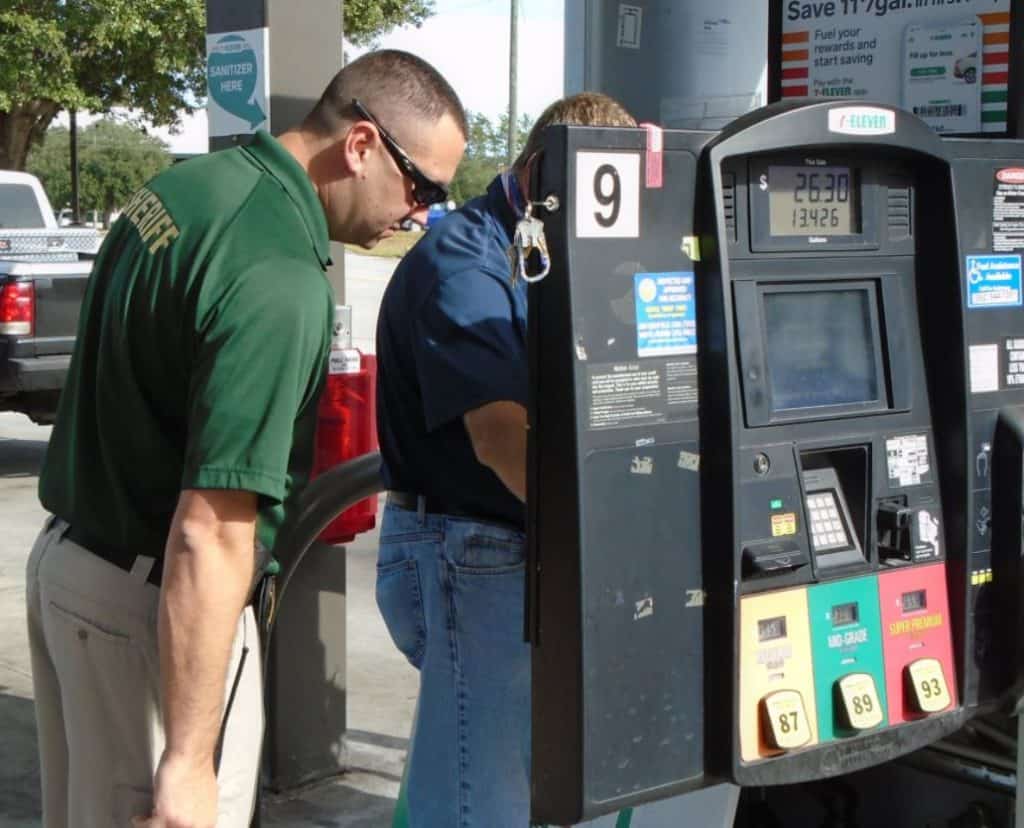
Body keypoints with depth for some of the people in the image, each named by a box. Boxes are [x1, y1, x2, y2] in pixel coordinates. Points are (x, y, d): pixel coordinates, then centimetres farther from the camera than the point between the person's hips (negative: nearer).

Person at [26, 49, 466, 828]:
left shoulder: (185, 183, 3)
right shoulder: (280, 282, -26)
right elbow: (209, 538, -30)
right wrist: (188, 765, -27)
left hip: (65, 555, 9)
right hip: (148, 605, -9)